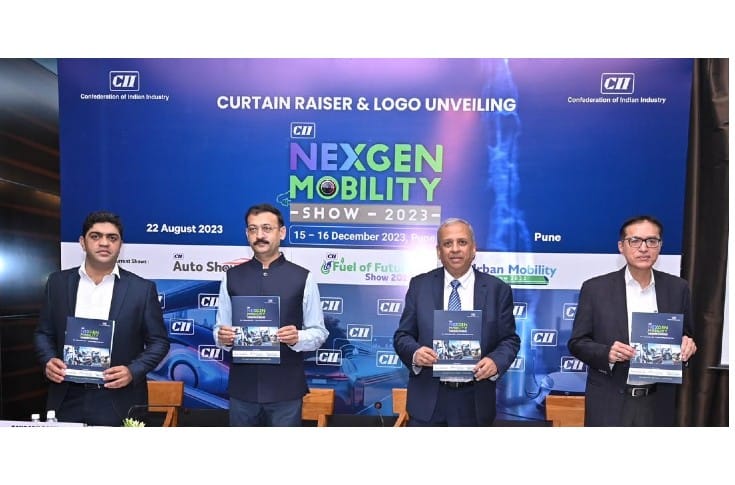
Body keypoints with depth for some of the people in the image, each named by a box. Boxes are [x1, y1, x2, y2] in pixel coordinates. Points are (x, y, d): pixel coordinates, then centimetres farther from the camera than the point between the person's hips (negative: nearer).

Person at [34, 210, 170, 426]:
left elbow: (158, 341, -1)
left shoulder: (142, 288, -3)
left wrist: (133, 371, -15)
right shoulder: (58, 282, 6)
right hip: (68, 401, 2)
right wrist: (48, 360, -7)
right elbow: (43, 333, 12)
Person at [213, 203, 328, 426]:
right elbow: (220, 328, 9)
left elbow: (319, 332, -1)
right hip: (242, 388, 2)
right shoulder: (231, 277, 5)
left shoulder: (303, 278, -3)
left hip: (286, 389, -2)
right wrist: (222, 337, -13)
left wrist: (297, 338, -20)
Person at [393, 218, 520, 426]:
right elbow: (403, 335, 4)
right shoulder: (419, 285, 1)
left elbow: (510, 339, 3)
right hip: (427, 398, 0)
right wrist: (415, 353, -18)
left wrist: (496, 361, -18)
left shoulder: (497, 289, 0)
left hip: (474, 400, 0)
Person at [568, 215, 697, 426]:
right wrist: (607, 353, -21)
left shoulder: (677, 288, 3)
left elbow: (686, 336, 13)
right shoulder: (595, 288, -5)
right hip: (609, 404, -3)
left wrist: (687, 345, -9)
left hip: (657, 404, 3)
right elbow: (577, 343, -2)